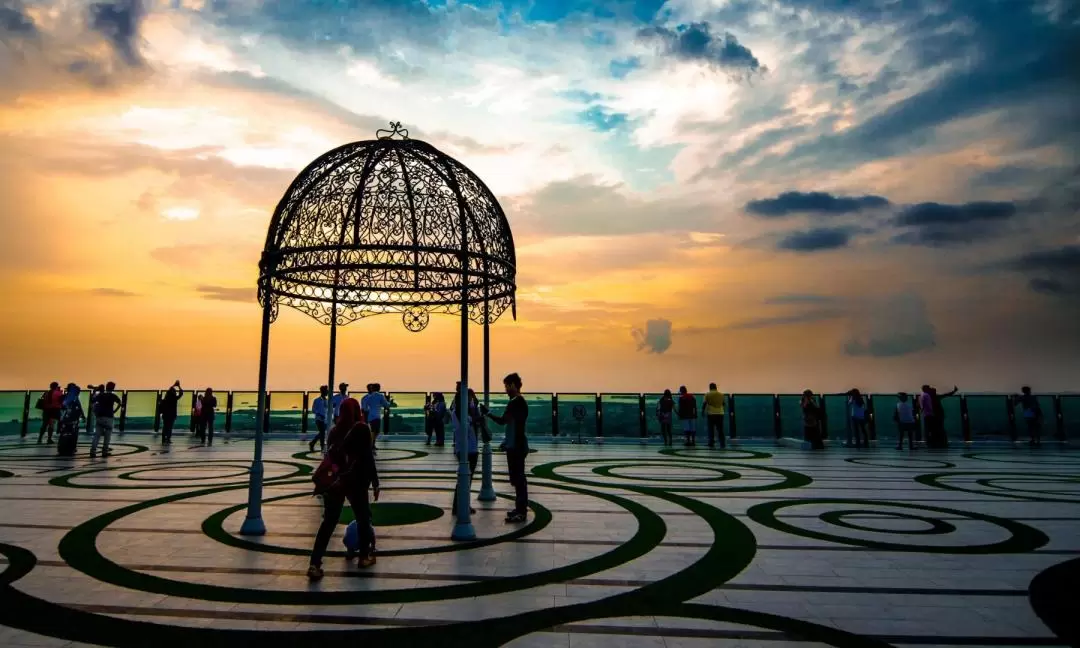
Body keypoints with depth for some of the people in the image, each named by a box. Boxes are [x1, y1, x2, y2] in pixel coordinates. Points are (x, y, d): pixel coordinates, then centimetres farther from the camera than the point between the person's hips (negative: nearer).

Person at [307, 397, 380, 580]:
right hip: (355, 481, -4)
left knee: (328, 522, 3)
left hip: (333, 481, 4)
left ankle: (314, 564, -6)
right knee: (363, 518, 15)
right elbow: (367, 458, -10)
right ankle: (365, 556, 26)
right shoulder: (362, 428, -6)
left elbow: (330, 456, 13)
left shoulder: (334, 430, 8)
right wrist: (375, 482, -5)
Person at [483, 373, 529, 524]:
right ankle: (521, 508, 22)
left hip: (517, 447, -10)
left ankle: (521, 512, -2)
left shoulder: (516, 402, -17)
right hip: (516, 445, 10)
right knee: (518, 478, 15)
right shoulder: (519, 402, 15)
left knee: (518, 478, -6)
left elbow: (502, 421, -22)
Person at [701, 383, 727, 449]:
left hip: (711, 414, -2)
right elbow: (724, 403, 13)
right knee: (720, 430, 5)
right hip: (720, 414, 2)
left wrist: (703, 411, 8)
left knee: (711, 429, 4)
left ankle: (711, 444, 4)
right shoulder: (721, 394, 8)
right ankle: (722, 444, 0)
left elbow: (704, 404, -3)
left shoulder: (707, 394, -1)